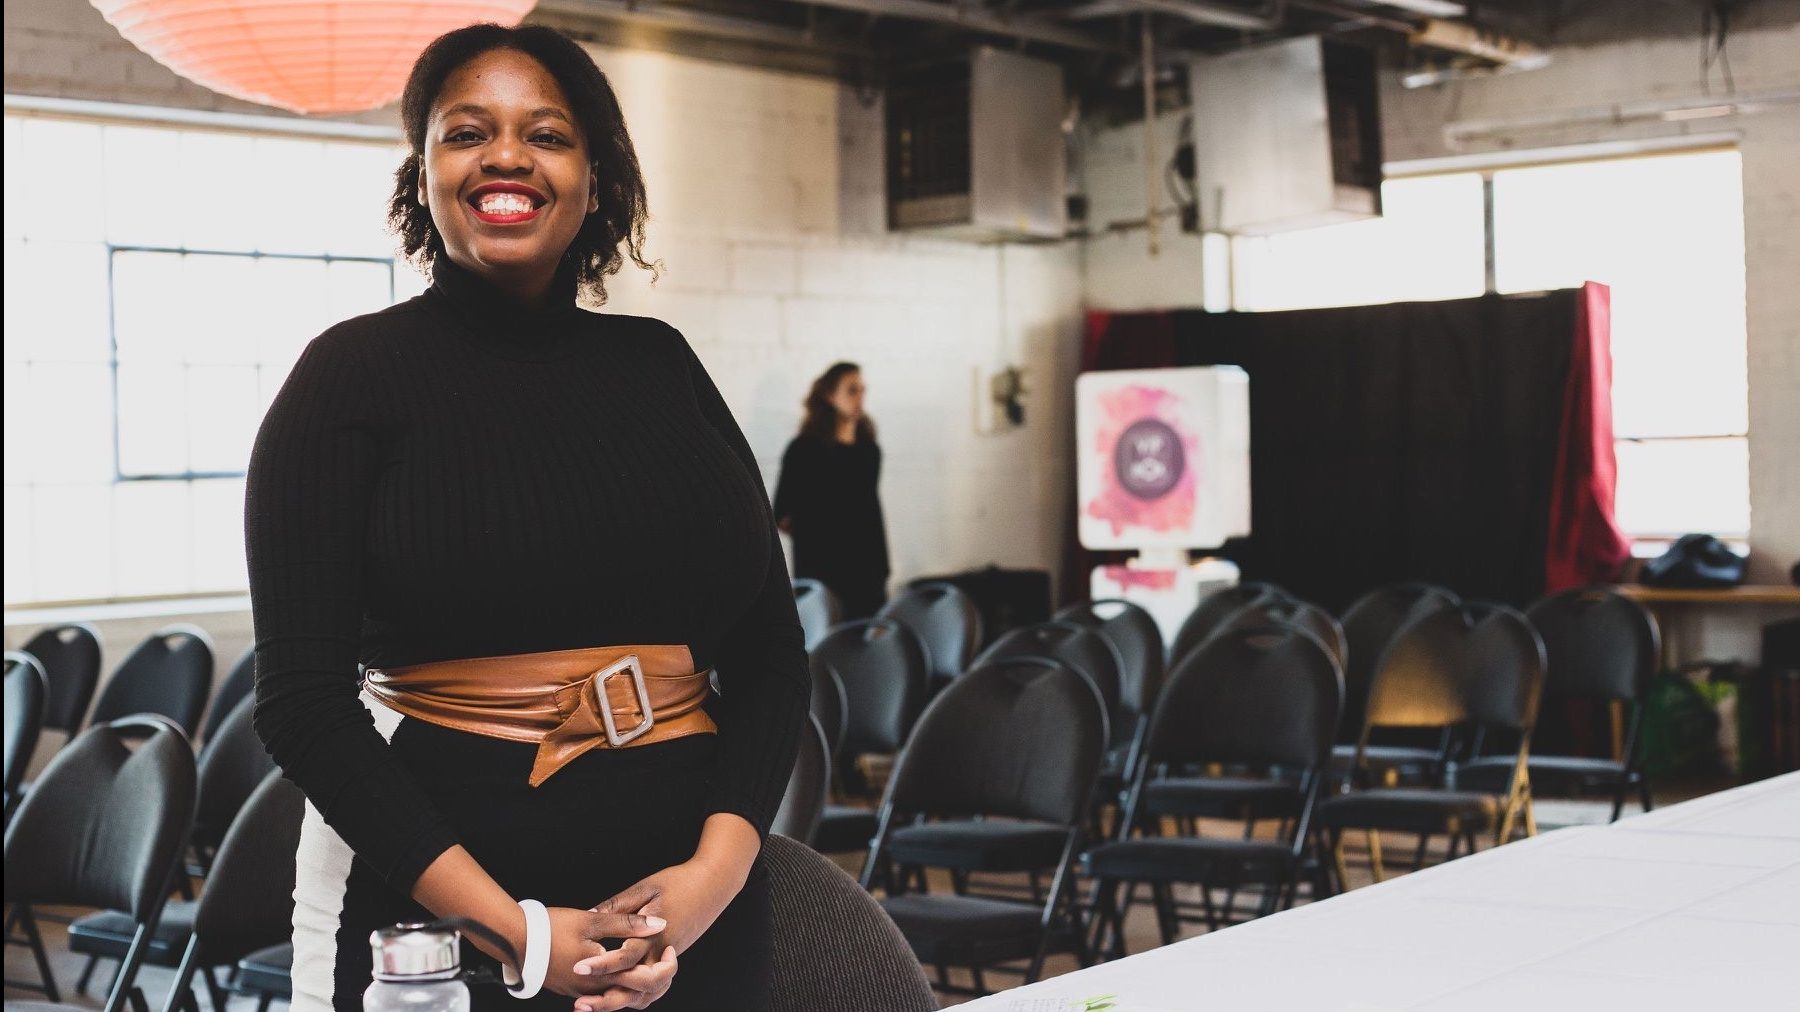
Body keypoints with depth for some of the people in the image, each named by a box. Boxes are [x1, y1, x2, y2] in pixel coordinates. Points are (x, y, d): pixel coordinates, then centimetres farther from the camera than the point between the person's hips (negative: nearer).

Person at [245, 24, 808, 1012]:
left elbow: (770, 650, 6)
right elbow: (303, 698, -8)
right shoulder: (352, 373, -3)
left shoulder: (659, 364, 8)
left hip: (695, 910, 4)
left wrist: (716, 870, -10)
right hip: (435, 908, -3)